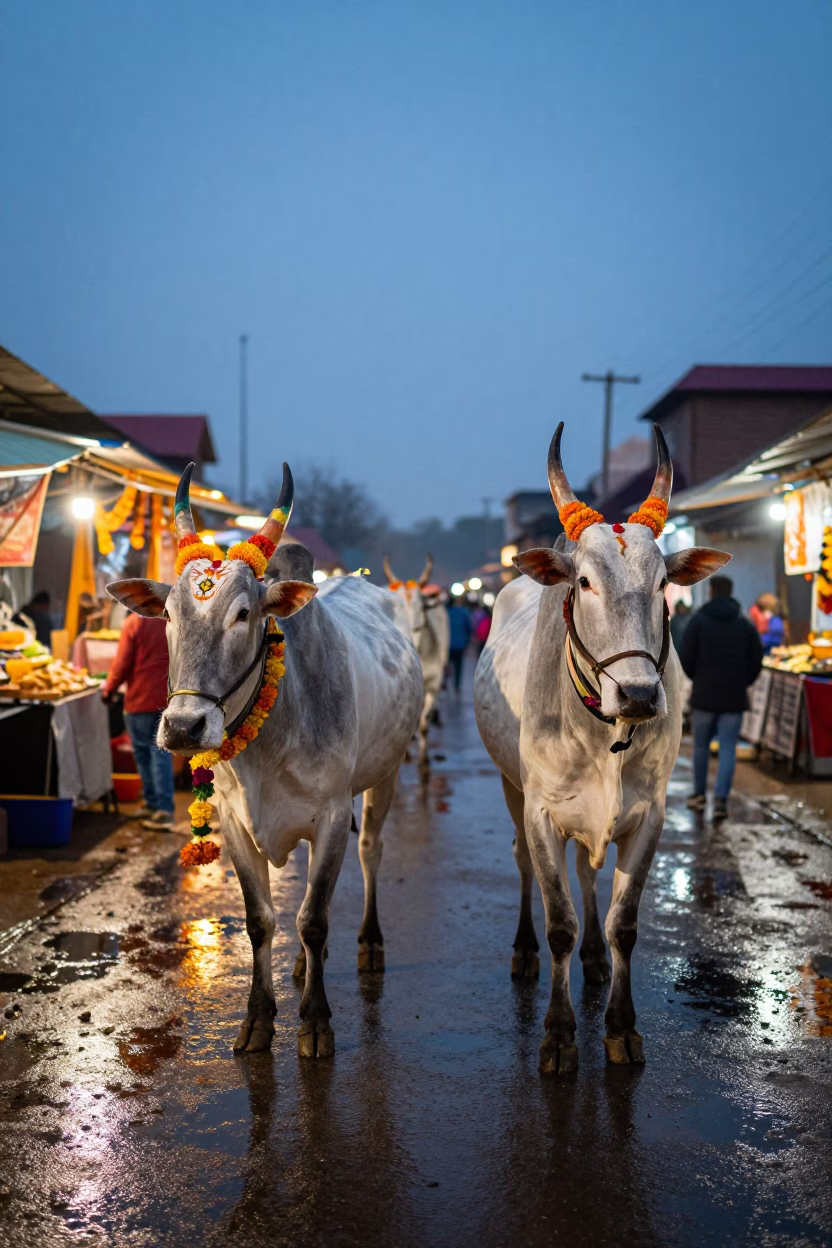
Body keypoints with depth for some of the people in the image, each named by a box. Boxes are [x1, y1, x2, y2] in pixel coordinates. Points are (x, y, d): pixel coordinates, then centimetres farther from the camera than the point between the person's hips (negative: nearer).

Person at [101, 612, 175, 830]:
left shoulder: (135, 622, -10)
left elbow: (123, 662, -8)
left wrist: (109, 688, 6)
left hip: (141, 698, -4)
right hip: (169, 698, 4)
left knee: (142, 751, 10)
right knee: (161, 751, 8)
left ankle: (153, 803, 14)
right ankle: (164, 809, 6)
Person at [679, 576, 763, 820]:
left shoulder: (699, 620, -3)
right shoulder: (745, 624, 2)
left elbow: (685, 658, -5)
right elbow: (756, 661, 2)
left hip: (704, 694, 0)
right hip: (734, 698, 1)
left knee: (701, 745, 14)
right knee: (728, 749, 1)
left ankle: (699, 794, 23)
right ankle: (721, 799, -9)